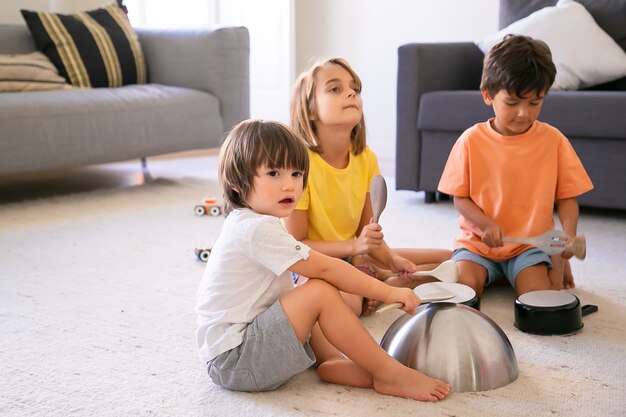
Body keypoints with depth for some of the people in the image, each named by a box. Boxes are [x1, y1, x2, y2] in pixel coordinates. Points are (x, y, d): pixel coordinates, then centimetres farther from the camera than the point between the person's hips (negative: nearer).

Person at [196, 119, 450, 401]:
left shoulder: (246, 224, 13)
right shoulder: (258, 229, -19)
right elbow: (325, 268, -20)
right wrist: (388, 292, -14)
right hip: (234, 359, -11)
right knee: (320, 293, -20)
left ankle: (332, 362, -5)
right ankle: (390, 375, -13)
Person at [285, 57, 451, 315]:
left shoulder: (366, 158, -1)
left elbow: (367, 228, 8)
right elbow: (297, 245, -17)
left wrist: (391, 259, -10)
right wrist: (354, 246, -27)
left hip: (353, 257, 7)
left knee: (447, 261, 7)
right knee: (346, 302, -41)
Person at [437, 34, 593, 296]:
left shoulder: (553, 140, -3)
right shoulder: (472, 140, -5)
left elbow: (566, 197, 2)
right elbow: (460, 198, -1)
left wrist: (568, 235, -17)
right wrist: (486, 224, -20)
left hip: (532, 243, 0)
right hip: (478, 242, 0)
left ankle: (556, 265, 13)